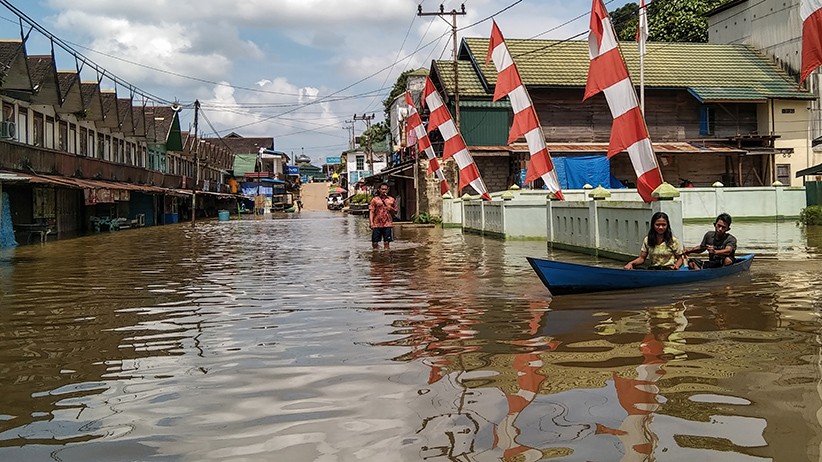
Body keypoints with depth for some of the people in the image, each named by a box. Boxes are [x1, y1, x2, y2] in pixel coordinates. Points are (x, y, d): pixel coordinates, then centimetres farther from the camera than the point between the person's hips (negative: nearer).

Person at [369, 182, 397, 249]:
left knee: (386, 242, 1)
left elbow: (395, 211, 19)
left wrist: (391, 209, -4)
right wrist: (371, 222, -13)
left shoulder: (391, 200, 11)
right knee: (375, 242, -2)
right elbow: (371, 211, -1)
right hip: (377, 224, -1)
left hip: (388, 224, 1)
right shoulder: (375, 200, 5)